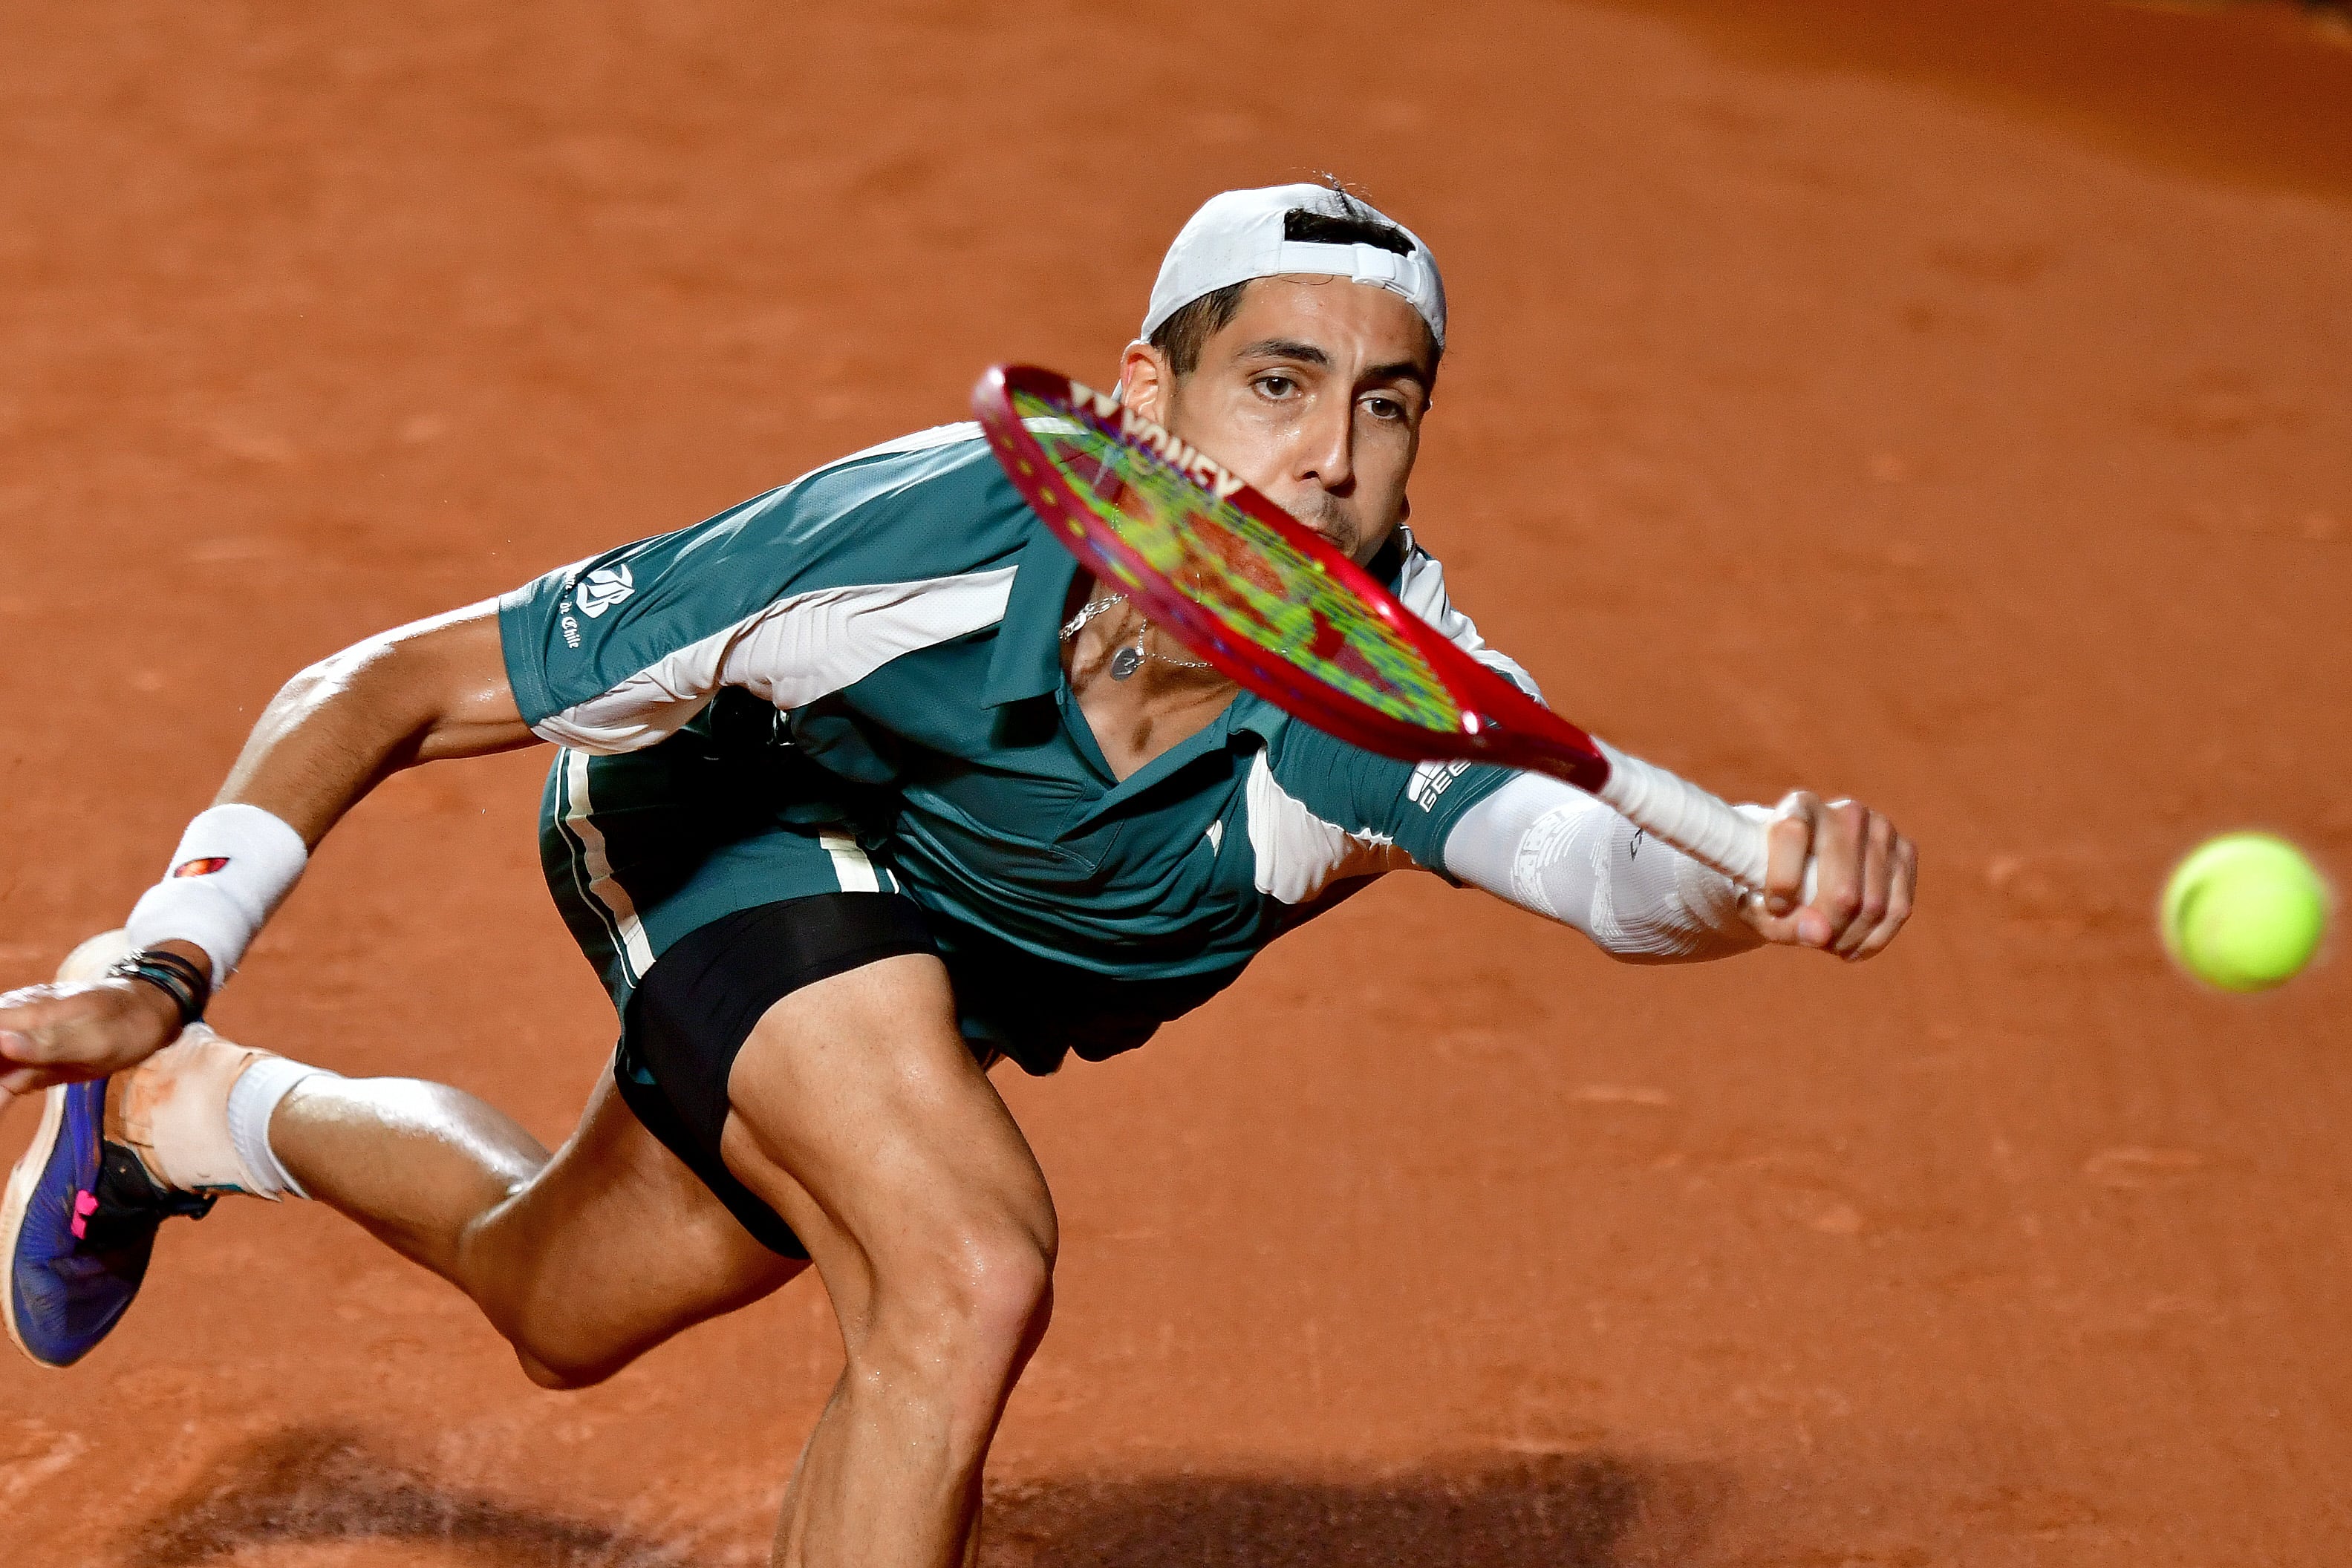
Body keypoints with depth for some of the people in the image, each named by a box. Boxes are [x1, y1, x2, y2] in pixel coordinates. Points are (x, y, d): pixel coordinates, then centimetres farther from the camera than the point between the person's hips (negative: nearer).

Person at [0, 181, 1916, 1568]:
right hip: (721, 815, -4)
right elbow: (392, 687, -32)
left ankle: (202, 1112, 55)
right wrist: (164, 966, -38)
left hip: (951, 951, 4)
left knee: (562, 1309, 26)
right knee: (967, 1273, -31)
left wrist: (1771, 873, -80)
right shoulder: (903, 554, -41)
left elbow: (1599, 846, -58)